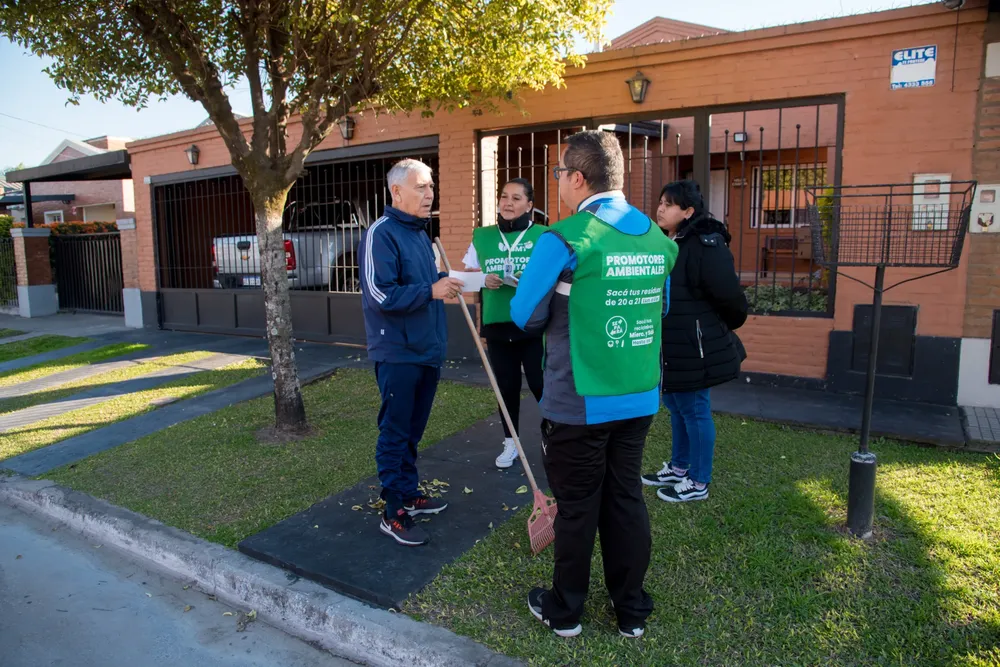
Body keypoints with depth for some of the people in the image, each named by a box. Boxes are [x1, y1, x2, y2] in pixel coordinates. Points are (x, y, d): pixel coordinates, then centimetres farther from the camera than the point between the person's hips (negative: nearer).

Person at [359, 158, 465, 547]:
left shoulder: (420, 233, 14)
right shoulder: (381, 233, -15)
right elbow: (380, 295, -22)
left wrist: (448, 280, 6)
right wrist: (431, 290, -24)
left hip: (427, 351, 9)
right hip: (398, 353, -9)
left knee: (412, 431, 18)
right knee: (395, 433, 1)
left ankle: (409, 494, 31)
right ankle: (394, 513, 11)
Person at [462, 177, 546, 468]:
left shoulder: (543, 236, -3)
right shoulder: (482, 236, 6)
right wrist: (483, 280, -8)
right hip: (497, 326, 3)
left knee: (540, 384, -1)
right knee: (506, 386, 12)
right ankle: (511, 442, 29)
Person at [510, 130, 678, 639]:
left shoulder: (564, 240, -16)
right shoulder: (659, 239, 3)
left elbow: (525, 316, -9)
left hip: (578, 404, -5)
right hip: (640, 400, 5)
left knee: (577, 508, 10)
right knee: (626, 500, 18)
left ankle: (565, 611, 31)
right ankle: (632, 610, 33)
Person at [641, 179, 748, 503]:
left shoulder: (706, 246, -20)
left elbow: (732, 299, -20)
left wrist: (720, 331, -2)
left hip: (694, 349, -9)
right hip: (672, 348, 9)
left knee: (695, 411, 4)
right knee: (676, 407, 20)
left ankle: (698, 482, 20)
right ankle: (679, 468, 37)